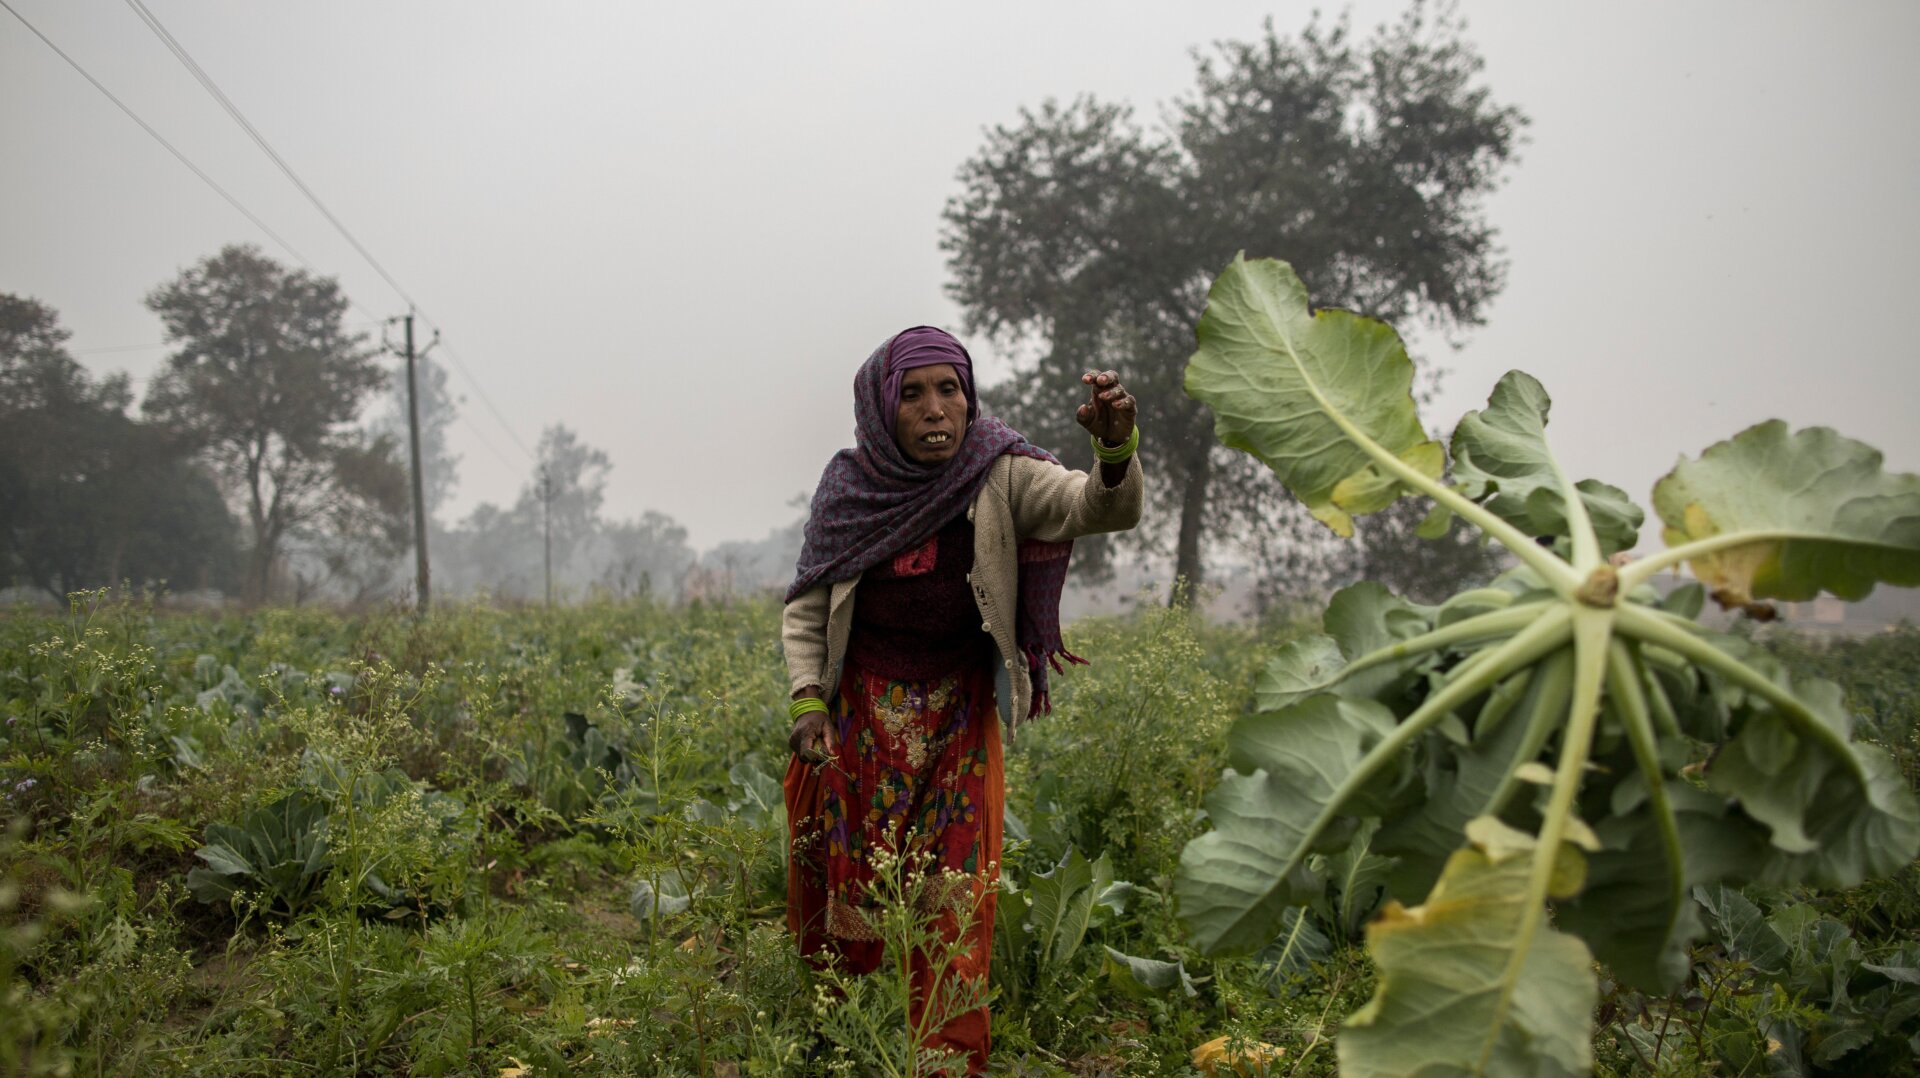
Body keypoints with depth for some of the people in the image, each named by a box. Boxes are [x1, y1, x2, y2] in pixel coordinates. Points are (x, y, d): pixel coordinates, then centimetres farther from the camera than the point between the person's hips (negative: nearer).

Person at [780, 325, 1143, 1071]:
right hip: (862, 717, 1)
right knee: (856, 894, 8)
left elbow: (1107, 510, -27)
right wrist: (808, 699, -11)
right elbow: (806, 607, 3)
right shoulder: (850, 485, -5)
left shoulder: (1001, 479, -11)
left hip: (960, 721, -1)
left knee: (958, 897, -3)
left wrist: (1116, 447, -48)